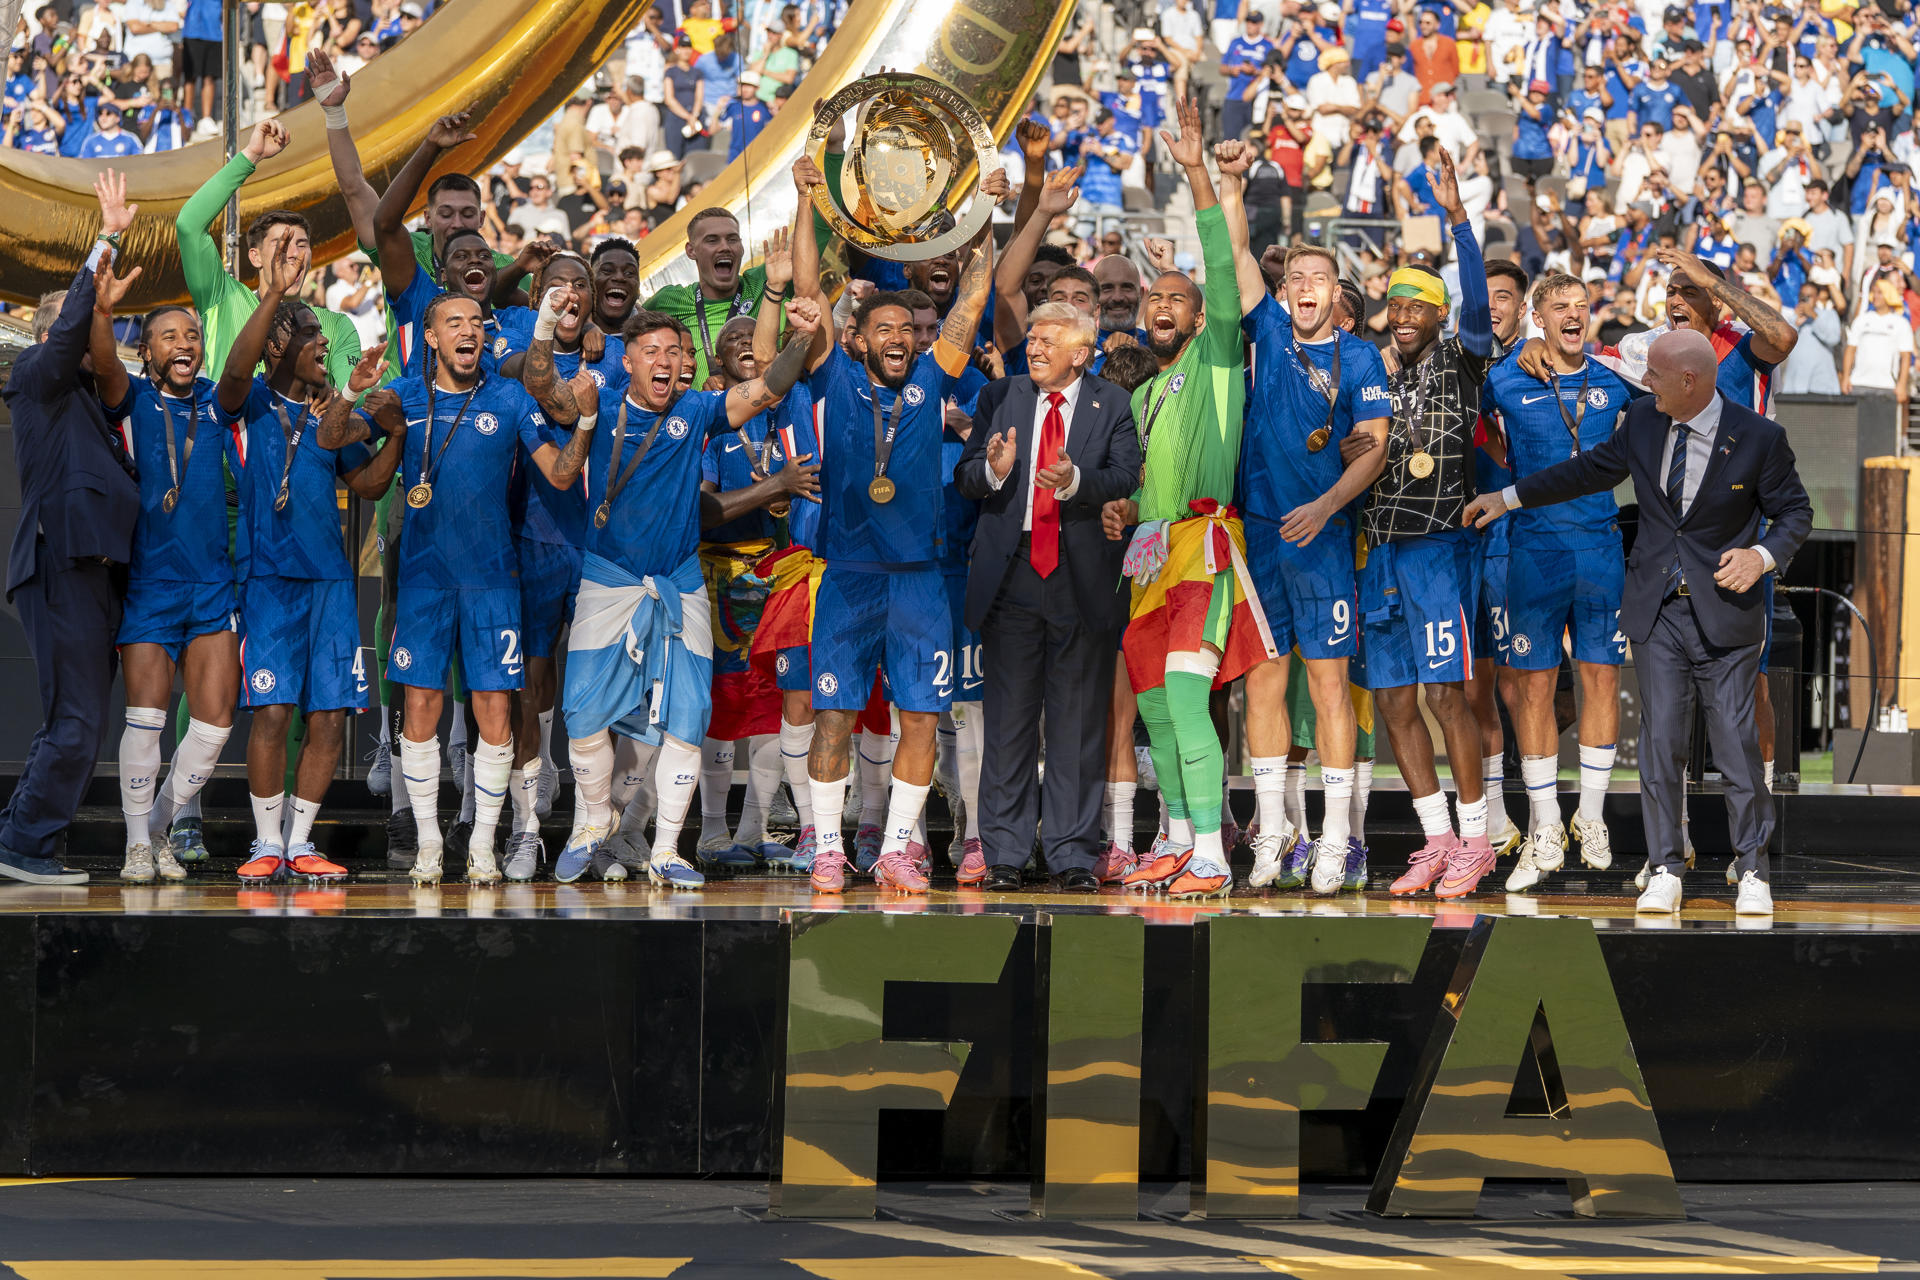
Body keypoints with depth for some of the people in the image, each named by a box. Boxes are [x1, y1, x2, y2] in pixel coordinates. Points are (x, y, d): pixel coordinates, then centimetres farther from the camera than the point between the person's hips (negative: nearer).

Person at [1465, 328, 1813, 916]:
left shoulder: (1758, 438, -10)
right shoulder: (1643, 422, 3)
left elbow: (1795, 513, 1)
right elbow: (1593, 469, 19)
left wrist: (1763, 555, -19)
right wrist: (1510, 497, 20)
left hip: (1725, 611, -4)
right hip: (1658, 610, 4)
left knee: (1736, 741, -2)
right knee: (1660, 741, 2)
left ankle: (1752, 873, 10)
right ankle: (1665, 871, 9)